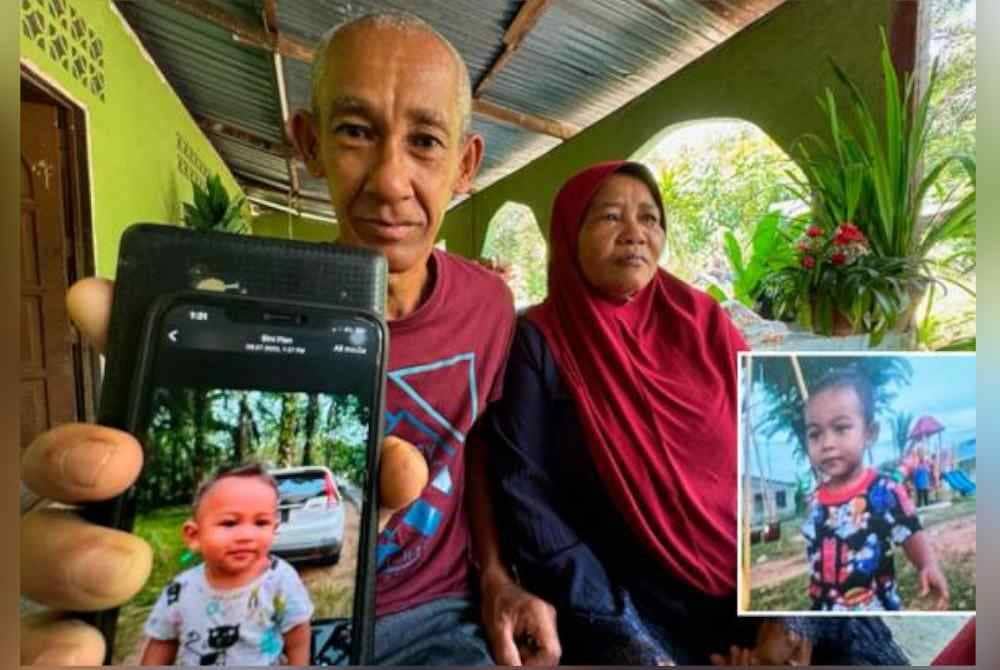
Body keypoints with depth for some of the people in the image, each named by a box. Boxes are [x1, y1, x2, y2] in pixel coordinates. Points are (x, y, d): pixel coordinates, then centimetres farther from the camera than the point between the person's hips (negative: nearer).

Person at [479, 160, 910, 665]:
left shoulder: (703, 322, 3)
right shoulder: (537, 344, -8)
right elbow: (526, 499, -12)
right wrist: (622, 635, -15)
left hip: (755, 584, 4)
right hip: (638, 602, -3)